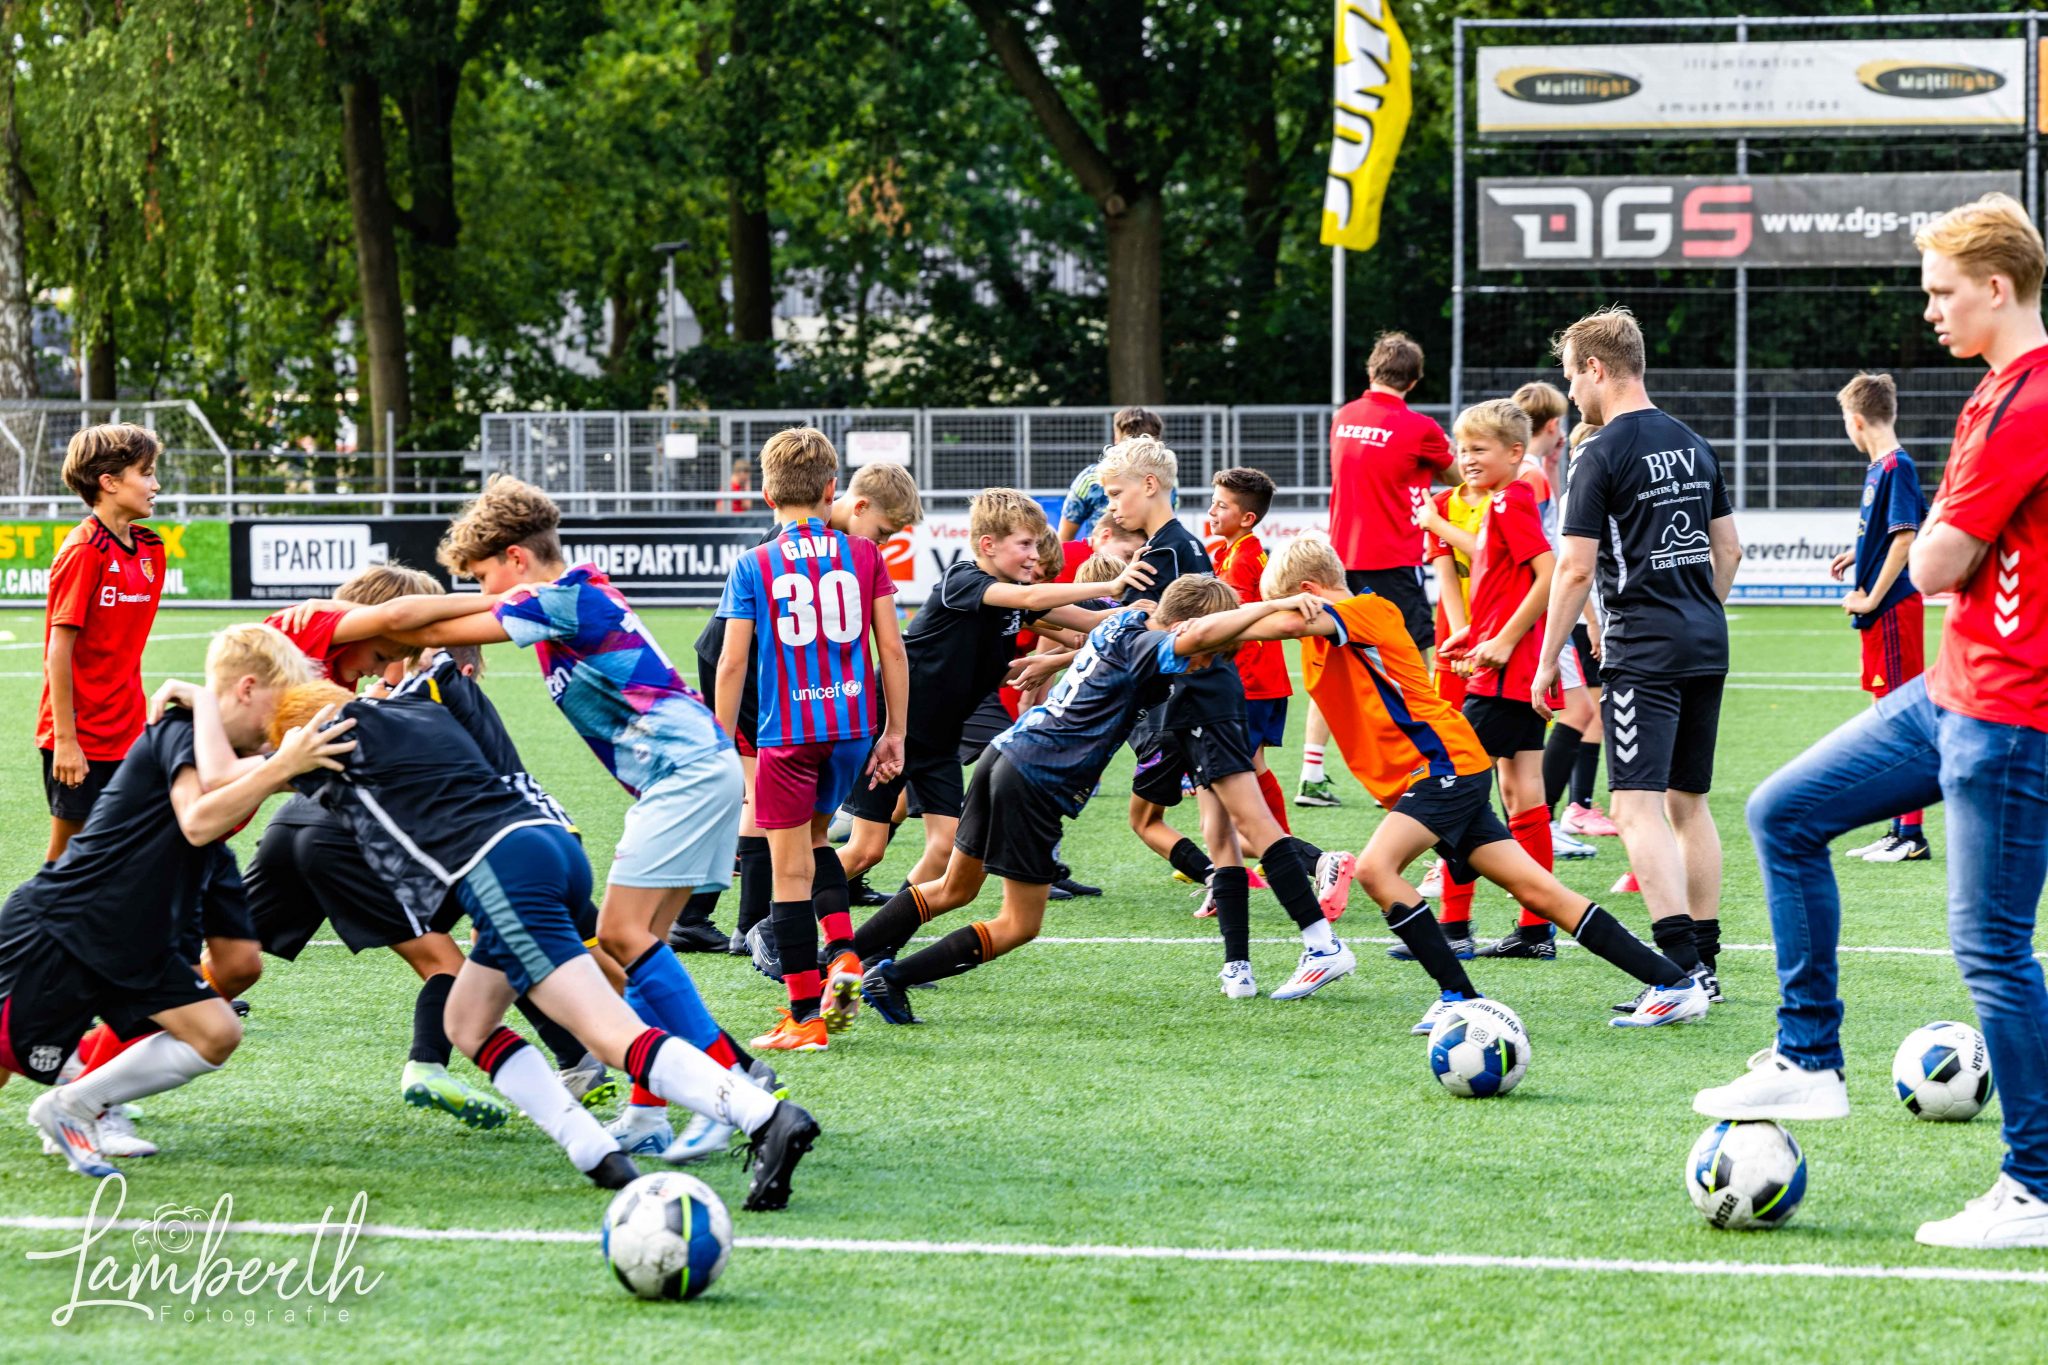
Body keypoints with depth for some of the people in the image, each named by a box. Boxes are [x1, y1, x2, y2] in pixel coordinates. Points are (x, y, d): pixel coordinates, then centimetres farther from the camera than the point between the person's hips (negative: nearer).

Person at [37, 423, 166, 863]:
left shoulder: (149, 549, 8)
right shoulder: (84, 551, -14)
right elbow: (59, 650, -15)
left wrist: (140, 719, 15)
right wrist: (65, 739, -18)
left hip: (124, 731, 7)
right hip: (80, 737, -7)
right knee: (68, 852, 0)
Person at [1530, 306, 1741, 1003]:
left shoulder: (1601, 455, -10)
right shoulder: (1693, 445, 13)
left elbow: (1575, 569, -12)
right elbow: (1728, 548, 18)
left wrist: (1547, 662, -6)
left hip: (1643, 652, -8)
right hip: (1707, 645, 8)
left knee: (1638, 807, -11)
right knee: (1689, 802, 15)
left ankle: (1682, 968, -22)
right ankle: (1705, 961, 18)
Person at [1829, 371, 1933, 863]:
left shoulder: (1896, 467, -16)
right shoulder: (1880, 466, 12)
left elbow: (1906, 537, -21)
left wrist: (1872, 599, -18)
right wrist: (1856, 555, 27)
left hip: (1893, 608, -10)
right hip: (1882, 613, 10)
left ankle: (1912, 836, -5)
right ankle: (1900, 830, 22)